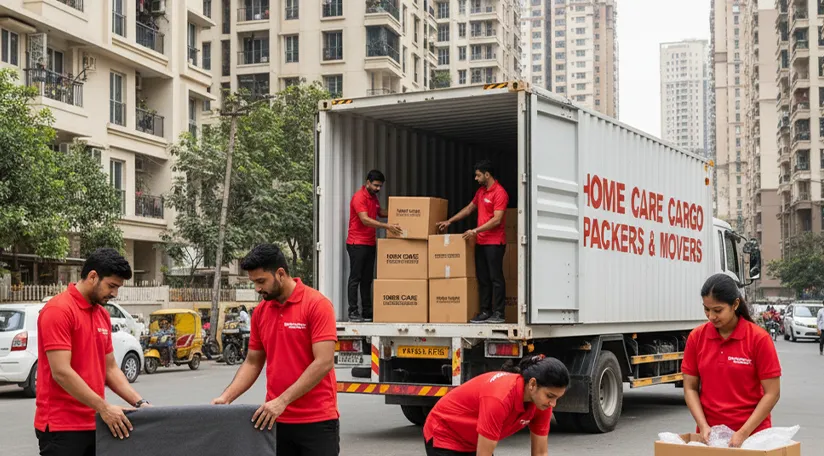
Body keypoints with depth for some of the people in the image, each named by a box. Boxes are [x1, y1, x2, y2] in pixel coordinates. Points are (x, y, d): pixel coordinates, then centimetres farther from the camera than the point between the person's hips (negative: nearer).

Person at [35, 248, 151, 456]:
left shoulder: (103, 315, 13)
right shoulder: (58, 310, -13)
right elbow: (61, 372, -20)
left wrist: (139, 403, 5)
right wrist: (103, 408, -19)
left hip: (93, 424, 8)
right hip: (61, 426, -8)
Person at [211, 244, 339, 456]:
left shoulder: (317, 305, -12)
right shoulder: (260, 312, 9)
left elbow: (324, 362, -18)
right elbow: (253, 363, 15)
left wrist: (282, 401, -21)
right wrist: (226, 397, 0)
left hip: (316, 420, -6)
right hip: (275, 419, 6)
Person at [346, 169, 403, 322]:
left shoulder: (374, 197, 13)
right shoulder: (359, 197, -16)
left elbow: (380, 212, 29)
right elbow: (365, 219, -26)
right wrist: (387, 226, -33)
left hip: (370, 244, 8)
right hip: (357, 244, -8)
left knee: (367, 279, 9)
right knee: (355, 278, -5)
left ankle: (367, 312, 13)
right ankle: (353, 312, -3)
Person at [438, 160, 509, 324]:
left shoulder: (499, 193, -13)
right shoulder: (481, 191, 15)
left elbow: (497, 219, -20)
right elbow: (469, 208, 26)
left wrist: (475, 231, -23)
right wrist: (450, 221, 21)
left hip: (494, 243, -9)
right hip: (480, 242, 9)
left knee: (496, 278, -5)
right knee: (482, 278, 9)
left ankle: (498, 313, -2)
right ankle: (485, 312, 13)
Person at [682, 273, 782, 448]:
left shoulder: (759, 338, -10)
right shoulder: (696, 337, -2)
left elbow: (772, 393, -10)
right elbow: (690, 388, 2)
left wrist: (743, 433, -16)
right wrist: (703, 426, -11)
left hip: (752, 434, -2)